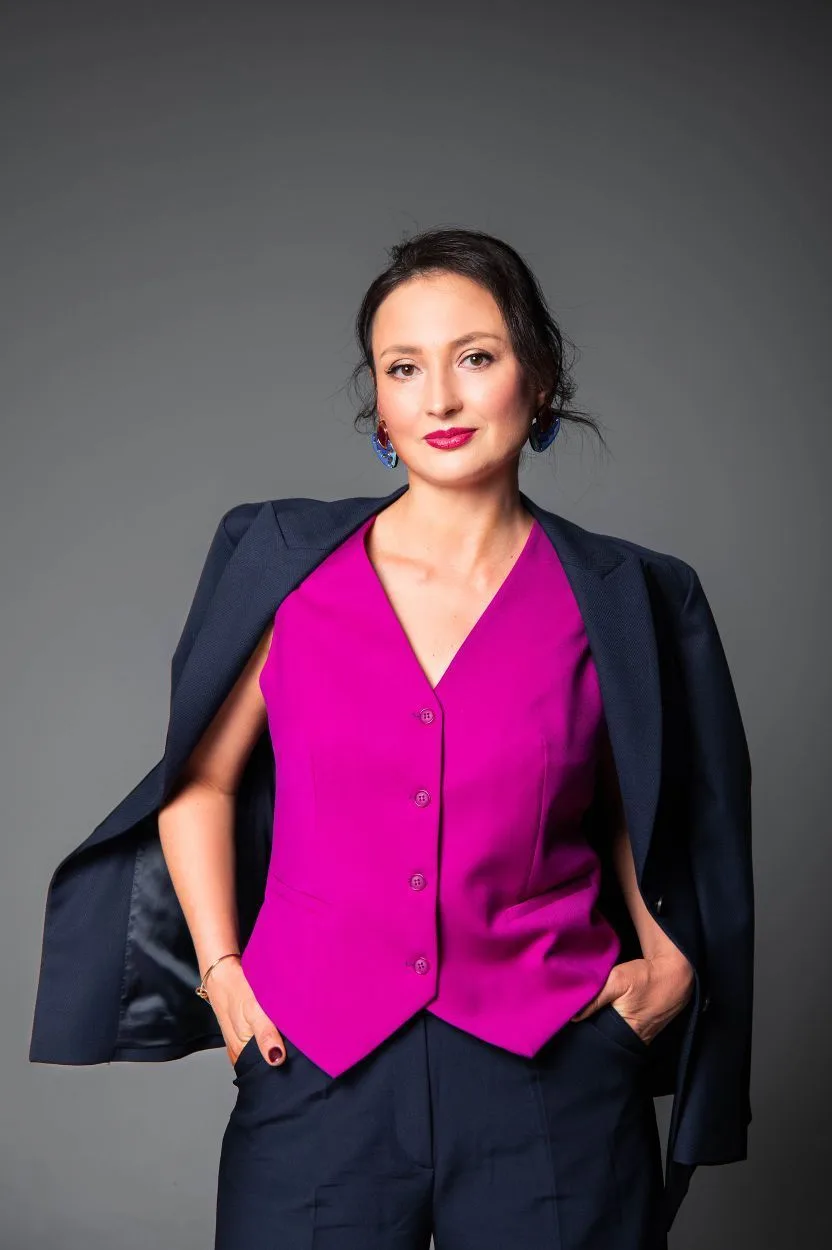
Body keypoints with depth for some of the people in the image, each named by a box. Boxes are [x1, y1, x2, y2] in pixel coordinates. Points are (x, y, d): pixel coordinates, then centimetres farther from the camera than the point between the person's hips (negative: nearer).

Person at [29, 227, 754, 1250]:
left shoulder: (621, 601, 2)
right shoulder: (283, 562, 1)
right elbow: (202, 780, 8)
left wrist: (670, 964, 3)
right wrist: (220, 969, 0)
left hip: (550, 1074, 0)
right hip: (313, 1072, 0)